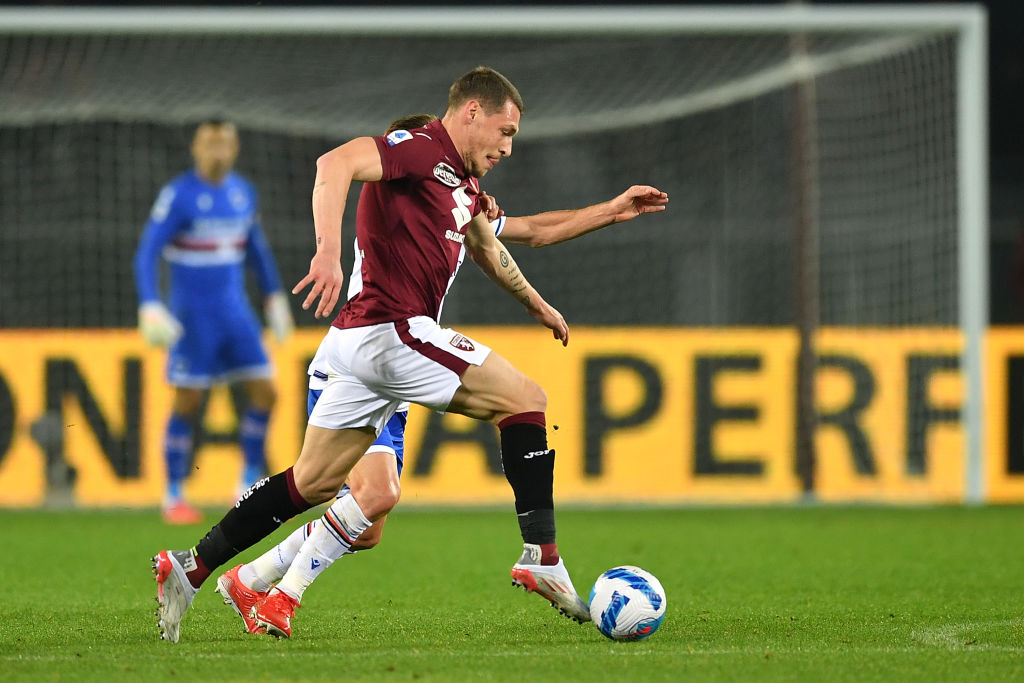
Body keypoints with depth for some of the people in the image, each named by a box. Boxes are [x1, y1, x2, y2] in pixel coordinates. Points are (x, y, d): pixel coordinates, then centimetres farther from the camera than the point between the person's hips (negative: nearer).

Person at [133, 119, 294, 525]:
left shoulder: (243, 193, 7)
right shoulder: (178, 195, -11)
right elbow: (147, 253, -14)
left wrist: (274, 294, 22)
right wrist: (149, 306, -25)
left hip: (235, 309, 5)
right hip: (192, 315, -5)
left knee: (263, 392, -4)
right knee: (187, 404, -4)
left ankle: (250, 484, 9)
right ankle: (174, 496, 7)